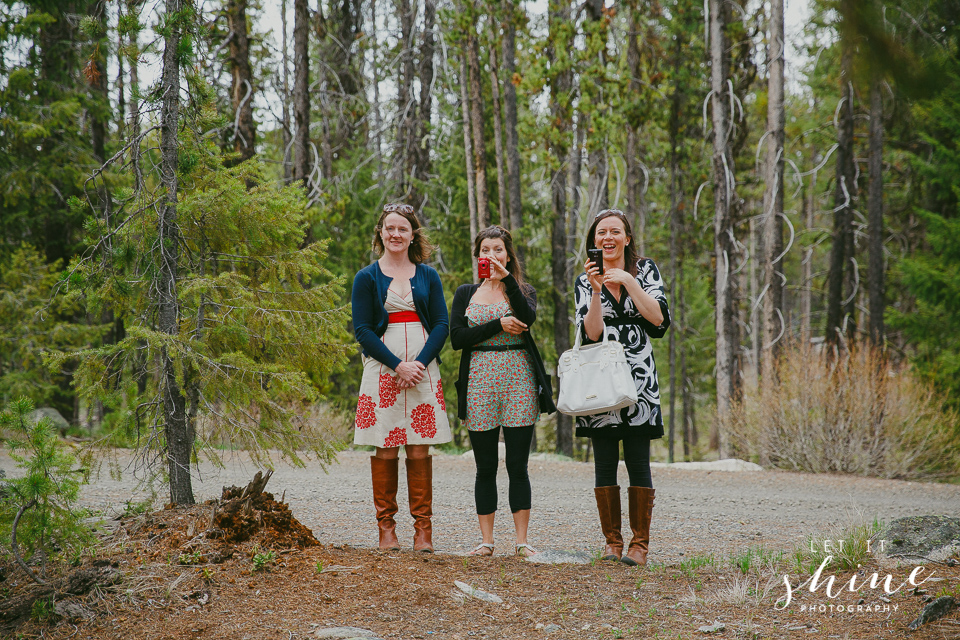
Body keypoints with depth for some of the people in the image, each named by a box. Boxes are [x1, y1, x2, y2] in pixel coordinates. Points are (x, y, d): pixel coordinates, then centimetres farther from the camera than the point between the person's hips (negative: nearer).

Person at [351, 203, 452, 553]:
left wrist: (419, 363, -9)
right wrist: (397, 365, -11)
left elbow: (442, 325, 7)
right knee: (386, 448, -3)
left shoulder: (428, 276, 12)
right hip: (383, 368, -1)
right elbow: (363, 330, 0)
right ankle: (386, 527, 4)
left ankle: (423, 529, 2)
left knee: (420, 448, -1)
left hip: (422, 370, 1)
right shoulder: (367, 278, 6)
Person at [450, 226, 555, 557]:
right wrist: (498, 325, -9)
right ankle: (486, 540, 7)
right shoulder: (465, 293, 13)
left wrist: (506, 278, -18)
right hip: (480, 381, 1)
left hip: (518, 378, -1)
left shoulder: (523, 291, 10)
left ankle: (522, 540, 2)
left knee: (518, 465, -2)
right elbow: (457, 337, -1)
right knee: (486, 466, 2)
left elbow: (528, 317, -13)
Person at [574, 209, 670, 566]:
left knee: (638, 463, -5)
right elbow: (591, 333, -4)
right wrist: (597, 291, -13)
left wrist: (627, 281, -10)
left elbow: (659, 319, -7)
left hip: (638, 377, -1)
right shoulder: (586, 281, 9)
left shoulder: (645, 270, 8)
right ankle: (612, 542, 9)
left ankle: (640, 543, 0)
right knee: (604, 463, 0)